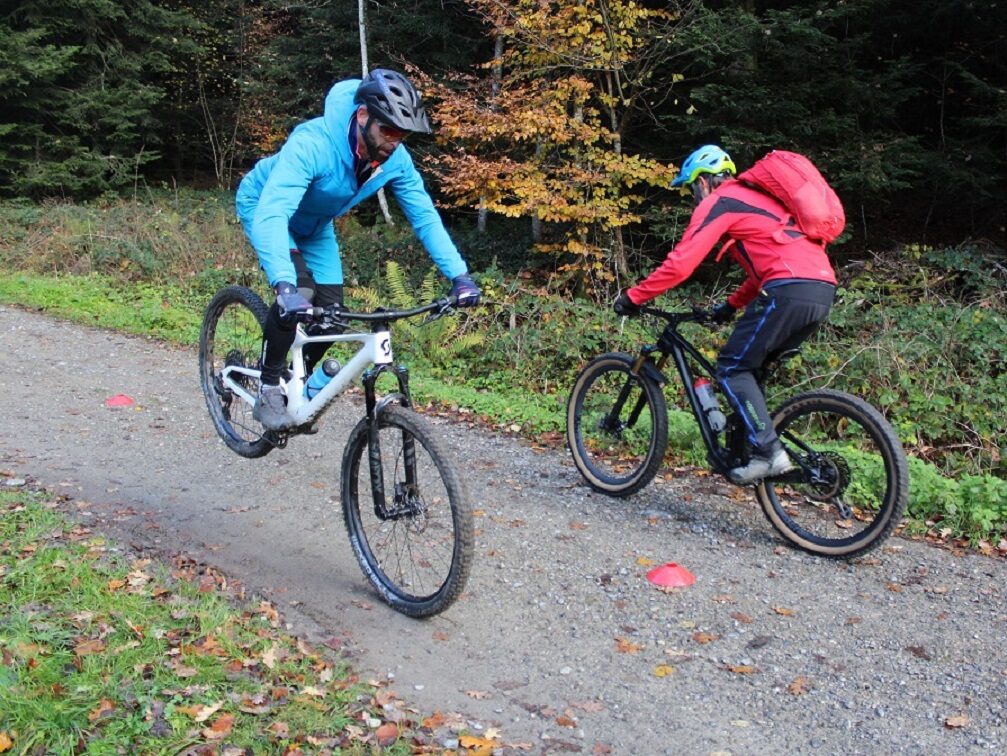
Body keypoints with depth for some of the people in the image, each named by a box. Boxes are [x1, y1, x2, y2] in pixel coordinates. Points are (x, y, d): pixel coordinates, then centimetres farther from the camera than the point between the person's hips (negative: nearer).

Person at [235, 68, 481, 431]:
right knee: (299, 292, -29)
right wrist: (284, 285, -65)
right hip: (264, 206, -5)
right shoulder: (313, 143, -42)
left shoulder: (395, 159, -25)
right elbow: (271, 214, -51)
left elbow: (425, 216, -17)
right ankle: (268, 391, -9)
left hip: (314, 223, 6)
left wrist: (459, 276, -28)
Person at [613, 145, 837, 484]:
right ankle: (744, 441, 20)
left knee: (732, 367, -1)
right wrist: (732, 305, 38)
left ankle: (769, 453, -8)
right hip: (822, 290, 9)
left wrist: (633, 297, 4)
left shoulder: (717, 203, 3)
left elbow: (679, 264, -5)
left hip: (790, 290, -9)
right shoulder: (754, 198, 31)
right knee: (750, 365, 19)